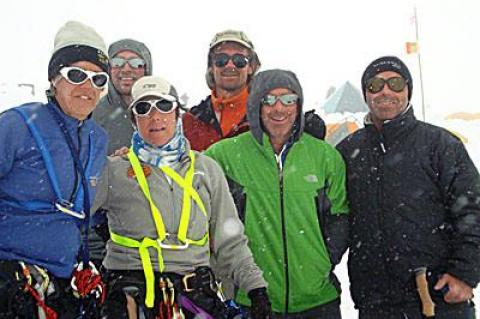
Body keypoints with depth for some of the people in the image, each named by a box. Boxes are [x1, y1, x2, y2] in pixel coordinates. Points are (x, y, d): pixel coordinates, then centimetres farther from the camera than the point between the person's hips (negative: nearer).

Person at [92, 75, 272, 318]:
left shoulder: (206, 168, 14)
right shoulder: (113, 170, 7)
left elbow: (229, 240, 15)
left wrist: (256, 287, 10)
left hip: (197, 294, 2)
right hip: (131, 295, -2)